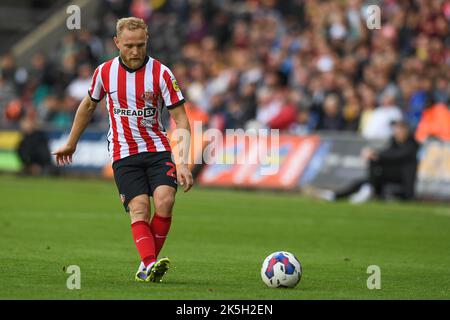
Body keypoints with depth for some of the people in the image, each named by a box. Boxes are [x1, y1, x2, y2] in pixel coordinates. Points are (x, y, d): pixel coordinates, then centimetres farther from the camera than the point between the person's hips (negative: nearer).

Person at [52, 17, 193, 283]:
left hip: (157, 149, -1)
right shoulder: (105, 72, -1)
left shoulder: (161, 73, -9)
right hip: (123, 154, 1)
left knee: (164, 201, -21)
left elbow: (181, 121, -8)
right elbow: (89, 105, 19)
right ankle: (150, 265, -32)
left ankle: (147, 267, -8)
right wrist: (71, 143, 28)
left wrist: (183, 163, -19)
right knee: (139, 208, -18)